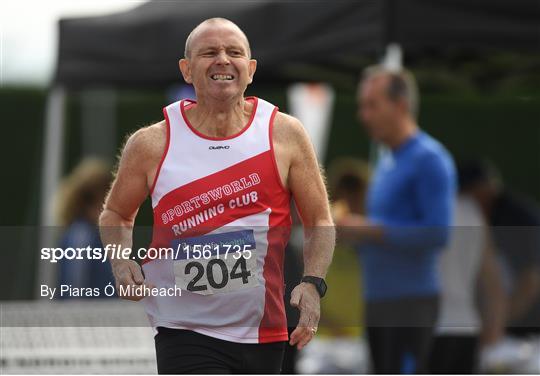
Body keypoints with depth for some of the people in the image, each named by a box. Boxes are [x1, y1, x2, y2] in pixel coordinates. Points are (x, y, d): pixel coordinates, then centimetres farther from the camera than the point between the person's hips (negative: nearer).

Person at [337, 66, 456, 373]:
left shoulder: (429, 160, -12)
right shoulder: (387, 163, 17)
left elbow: (438, 233, -20)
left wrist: (371, 230, -17)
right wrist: (353, 230, 6)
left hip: (412, 299, -9)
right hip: (379, 300, 9)